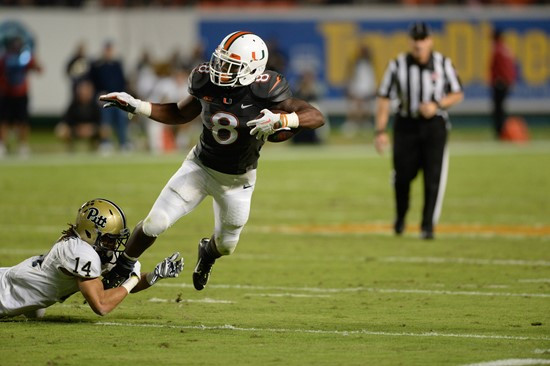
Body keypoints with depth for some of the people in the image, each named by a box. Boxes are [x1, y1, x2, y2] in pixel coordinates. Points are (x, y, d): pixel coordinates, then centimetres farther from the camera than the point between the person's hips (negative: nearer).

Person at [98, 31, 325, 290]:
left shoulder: (263, 92, -28)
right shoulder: (208, 84, -17)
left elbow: (316, 117, -30)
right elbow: (181, 114, 3)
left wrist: (280, 120, -47)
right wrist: (136, 106, -6)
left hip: (237, 181, -1)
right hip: (200, 167, 1)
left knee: (225, 244, 19)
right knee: (154, 224, -8)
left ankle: (207, 253, 57)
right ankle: (122, 269, 18)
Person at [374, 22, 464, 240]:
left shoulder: (443, 64, -3)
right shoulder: (398, 66, -6)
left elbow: (457, 94, 5)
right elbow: (384, 98, -1)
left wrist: (437, 105, -14)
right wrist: (380, 131, -6)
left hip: (434, 125, 0)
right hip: (407, 124, 0)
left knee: (433, 177, -7)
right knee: (403, 175, 1)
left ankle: (428, 225, 1)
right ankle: (400, 217, 28)